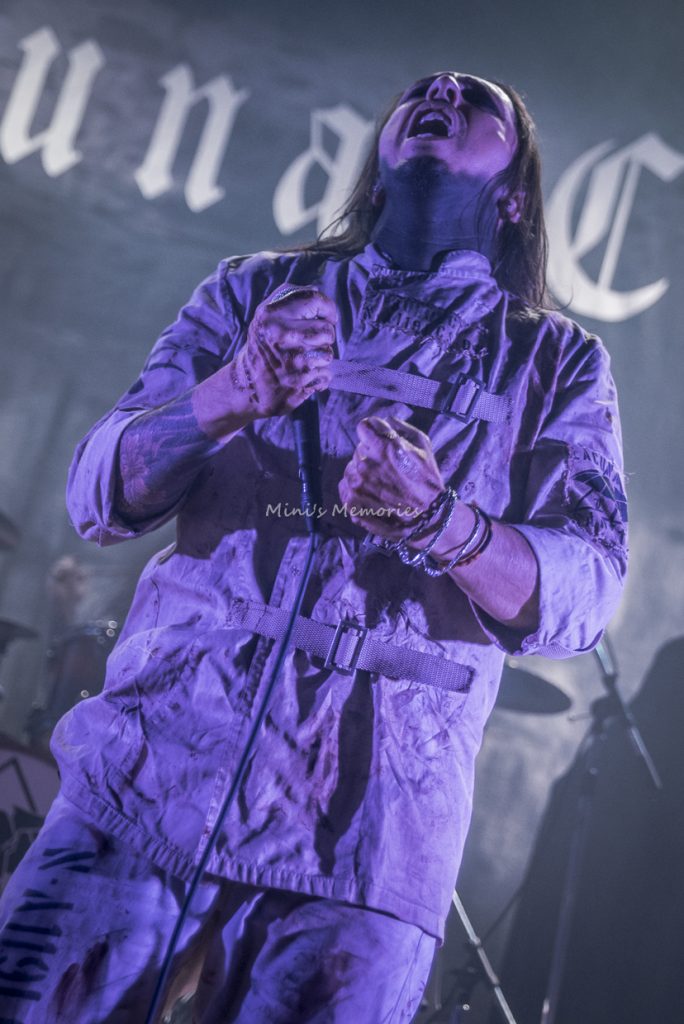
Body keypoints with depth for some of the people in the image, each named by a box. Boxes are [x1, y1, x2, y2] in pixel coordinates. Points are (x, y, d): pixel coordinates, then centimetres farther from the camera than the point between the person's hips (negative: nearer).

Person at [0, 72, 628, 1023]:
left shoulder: (560, 361, 11)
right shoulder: (254, 291, 13)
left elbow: (585, 595, -2)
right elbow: (98, 495, 3)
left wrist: (438, 519, -22)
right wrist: (231, 395, -17)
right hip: (154, 768, 1)